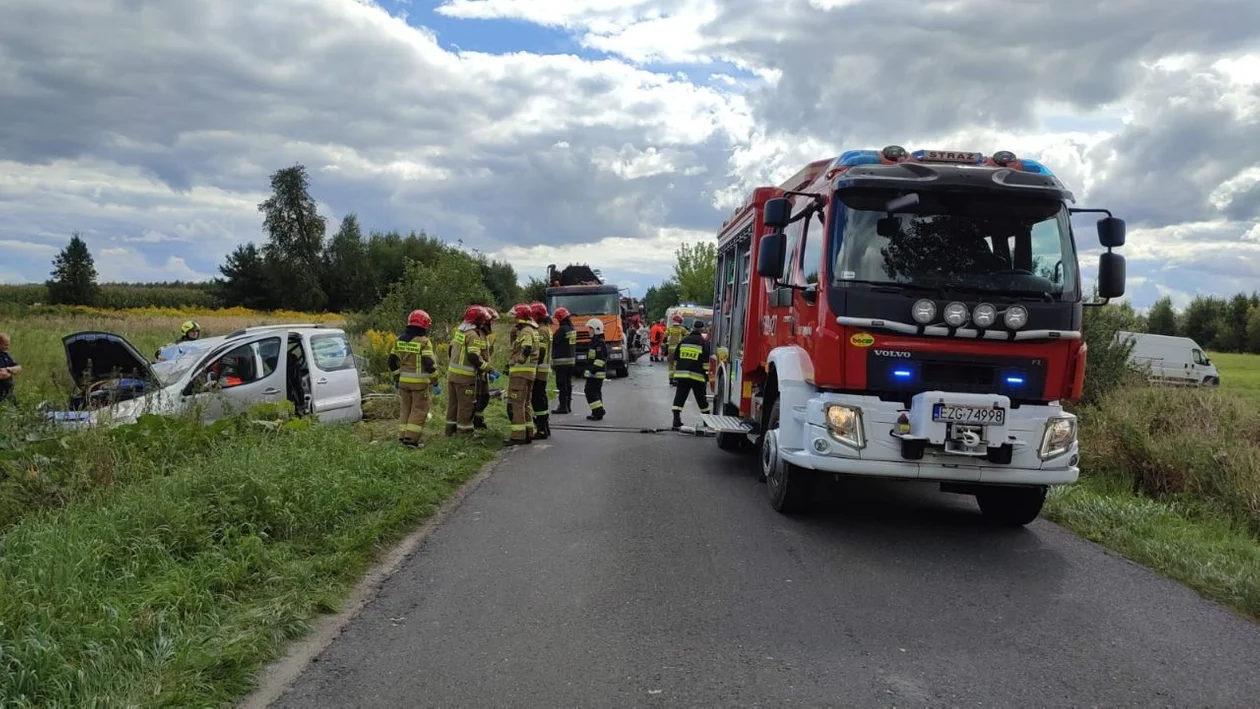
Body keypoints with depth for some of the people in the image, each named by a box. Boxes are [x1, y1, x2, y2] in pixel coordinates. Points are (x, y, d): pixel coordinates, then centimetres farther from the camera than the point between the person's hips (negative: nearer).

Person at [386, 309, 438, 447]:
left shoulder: (399, 340, 7)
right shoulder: (423, 341, -13)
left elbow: (391, 362, 11)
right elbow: (430, 365, -17)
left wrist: (397, 378, 22)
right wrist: (435, 383, -9)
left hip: (404, 381, 6)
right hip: (420, 383, -6)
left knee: (405, 408, 17)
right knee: (419, 410, 2)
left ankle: (402, 436, 18)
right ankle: (411, 438, -3)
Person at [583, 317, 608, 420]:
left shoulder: (600, 342, -17)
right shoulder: (596, 341, 17)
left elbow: (601, 358, -24)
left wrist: (593, 369, -25)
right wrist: (590, 370, 27)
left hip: (595, 373, -11)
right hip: (595, 373, 11)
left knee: (591, 392, -10)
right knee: (596, 392, 13)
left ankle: (599, 411, -11)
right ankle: (598, 413, 18)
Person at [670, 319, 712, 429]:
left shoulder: (684, 341, 11)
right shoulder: (704, 343, -2)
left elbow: (676, 358, 14)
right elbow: (706, 361, -7)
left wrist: (676, 371, 22)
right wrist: (707, 374, -2)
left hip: (681, 374, 3)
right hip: (697, 375, -3)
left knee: (679, 397, 3)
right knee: (702, 399, 10)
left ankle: (676, 420, -6)